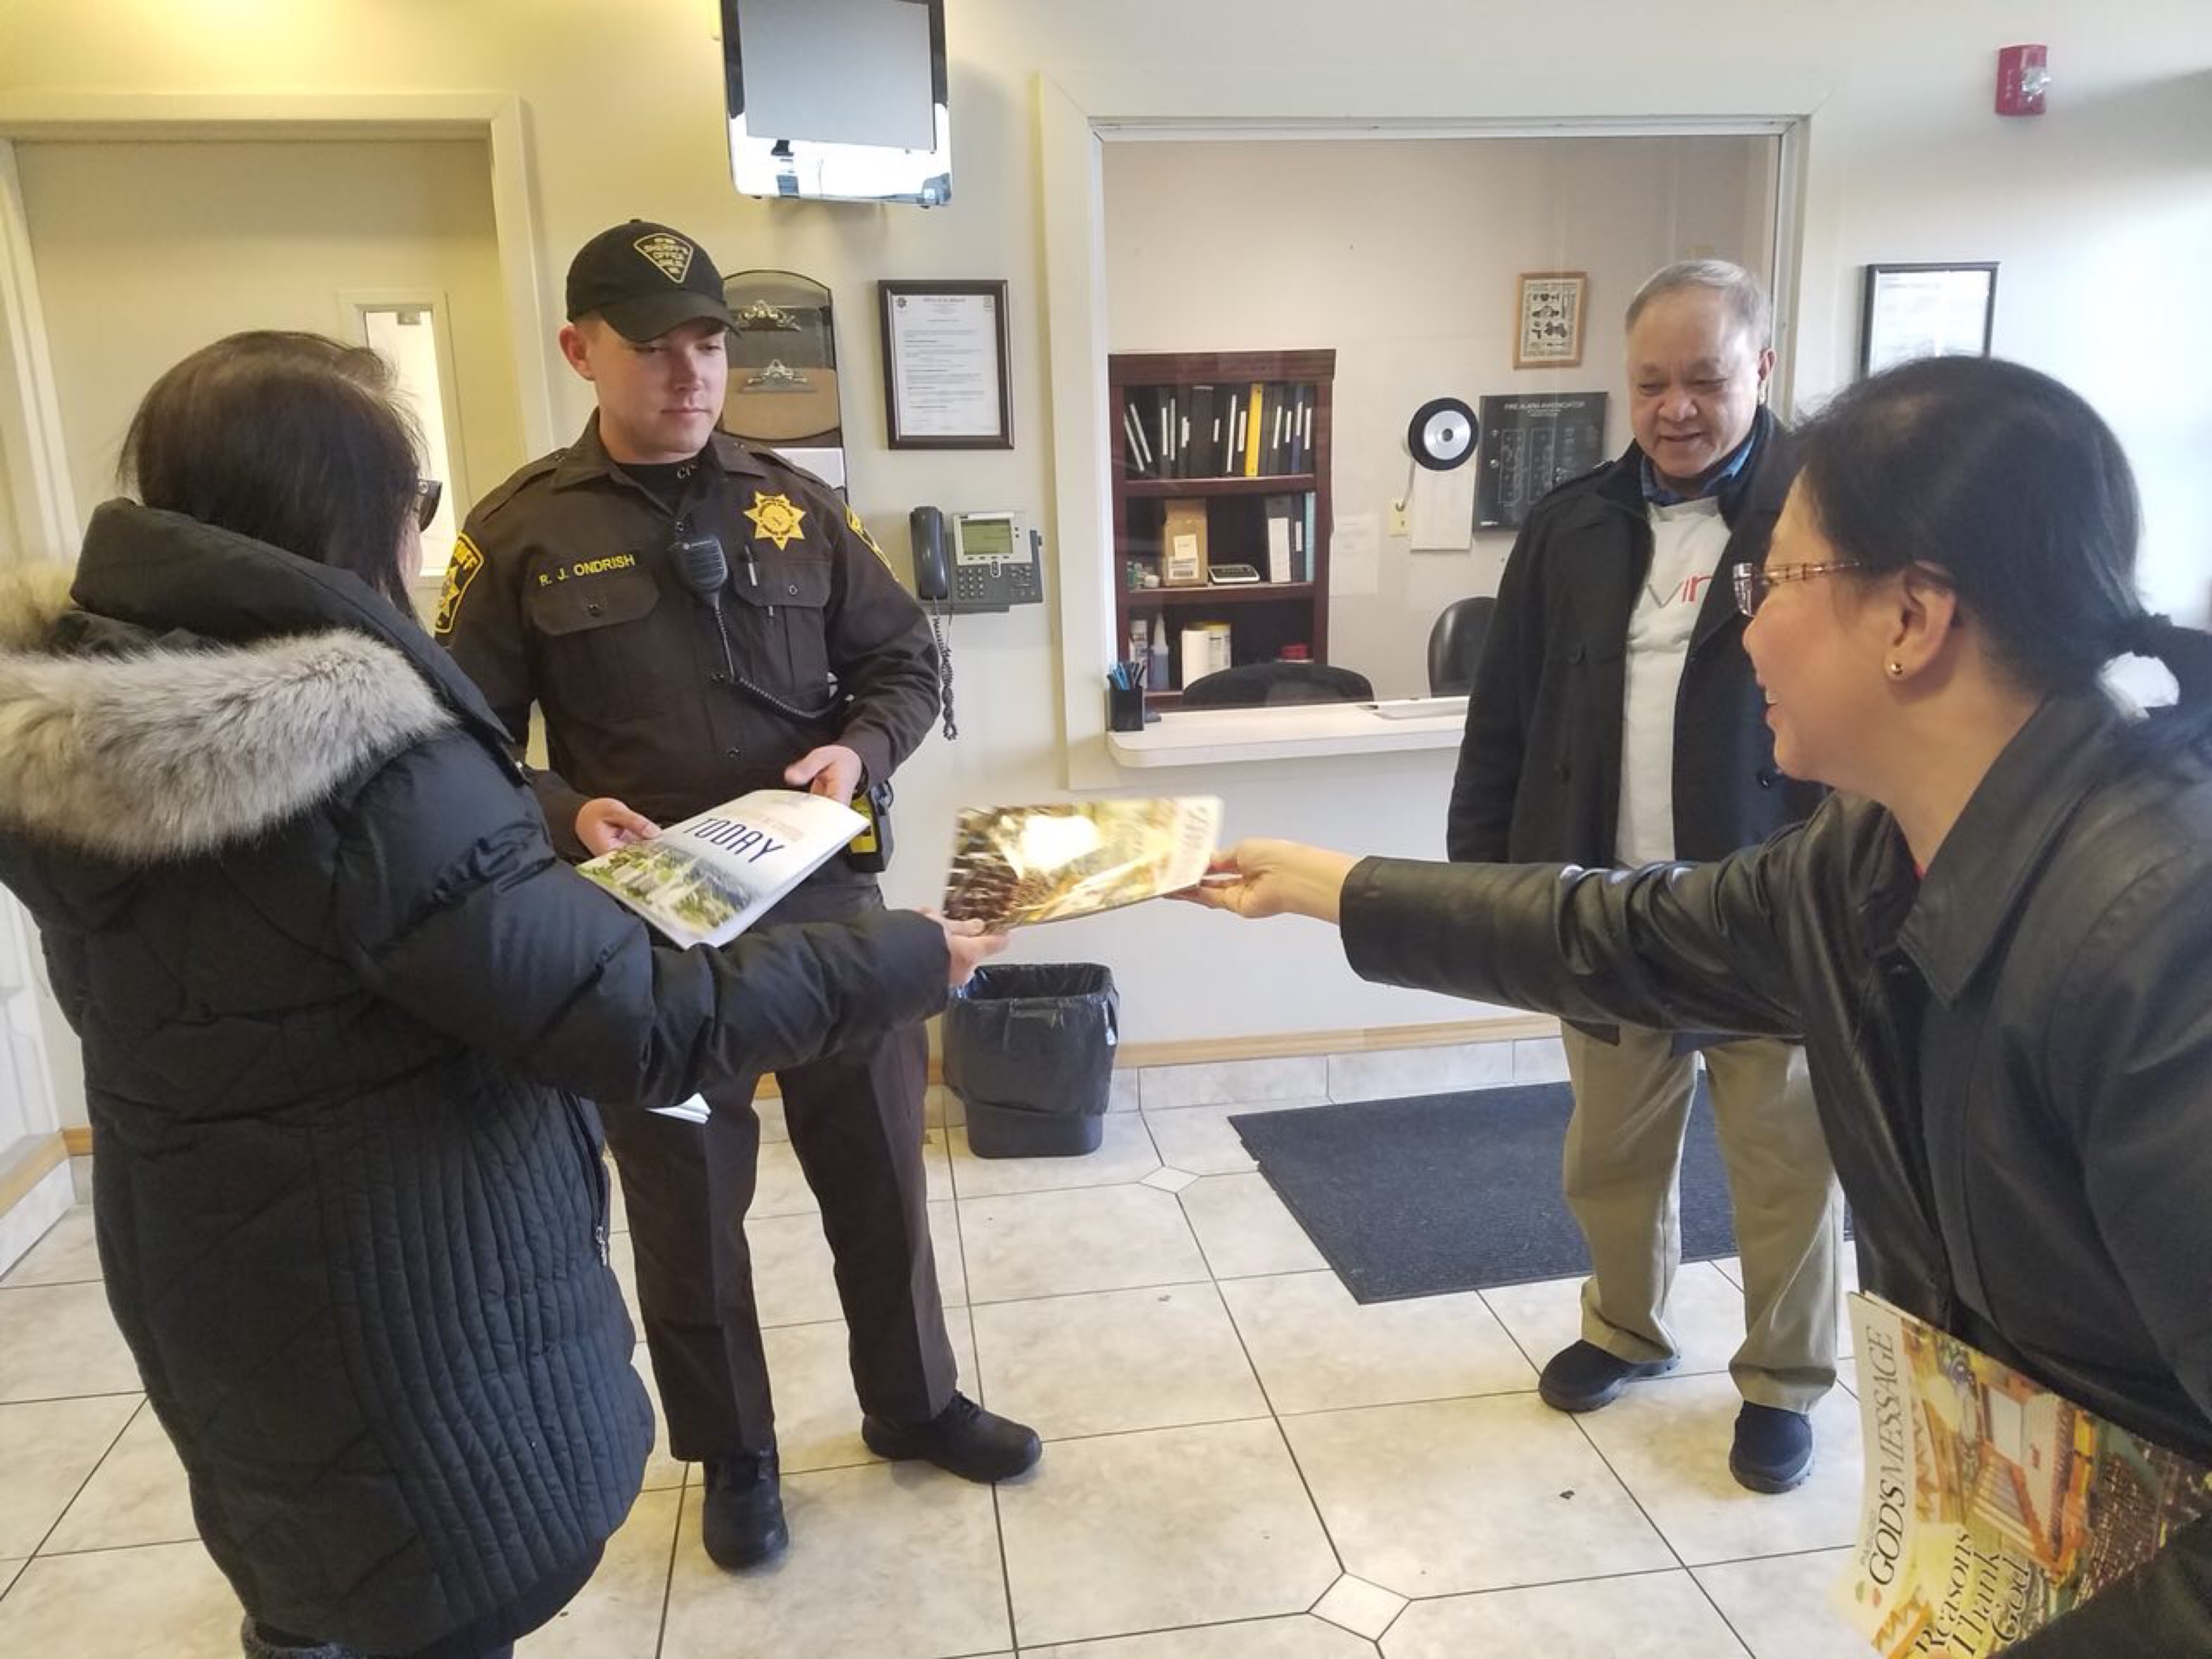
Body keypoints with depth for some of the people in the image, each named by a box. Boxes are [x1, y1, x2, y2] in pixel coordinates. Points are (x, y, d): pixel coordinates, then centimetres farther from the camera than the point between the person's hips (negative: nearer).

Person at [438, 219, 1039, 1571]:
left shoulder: (795, 504, 3)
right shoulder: (521, 531, -3)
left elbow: (907, 662, 7)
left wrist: (861, 752, -12)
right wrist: (568, 816, -19)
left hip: (825, 898, 2)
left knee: (879, 1166, 15)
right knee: (688, 1199, 13)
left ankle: (915, 1402, 39)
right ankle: (734, 1457, 36)